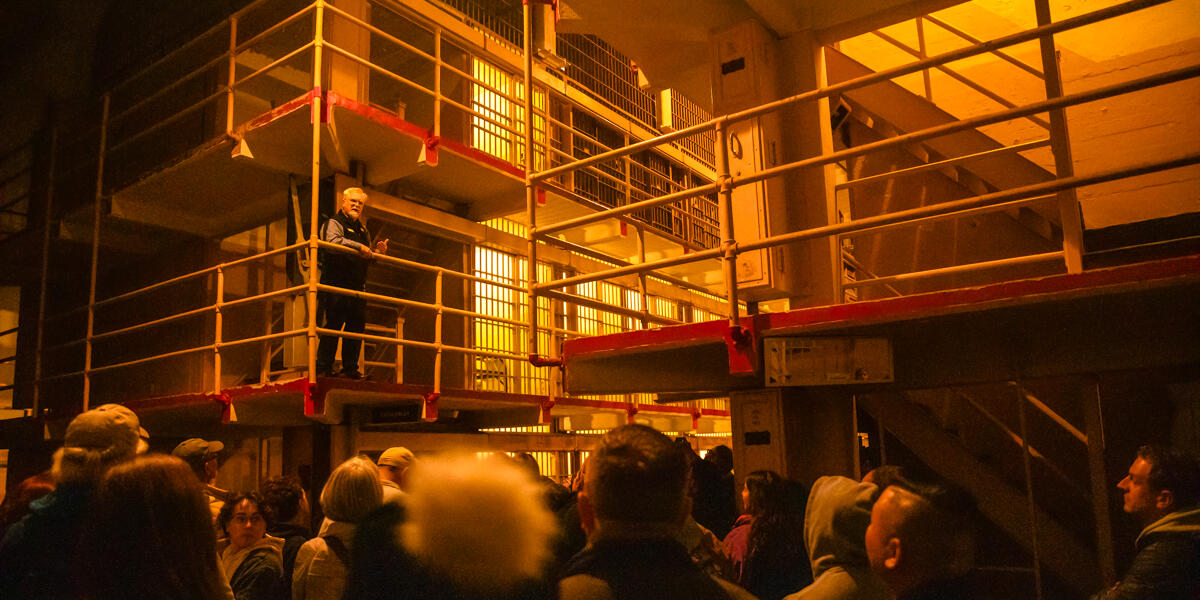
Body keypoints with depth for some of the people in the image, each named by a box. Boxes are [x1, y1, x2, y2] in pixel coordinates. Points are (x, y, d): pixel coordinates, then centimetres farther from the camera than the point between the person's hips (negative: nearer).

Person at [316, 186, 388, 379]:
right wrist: (360, 247, -25)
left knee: (357, 325, 6)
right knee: (332, 325, -7)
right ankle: (323, 368, -2)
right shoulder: (334, 223, -1)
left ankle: (350, 368, 14)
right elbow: (333, 242, -23)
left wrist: (378, 252, 10)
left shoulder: (363, 229, 23)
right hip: (336, 285, -7)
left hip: (357, 287, 8)